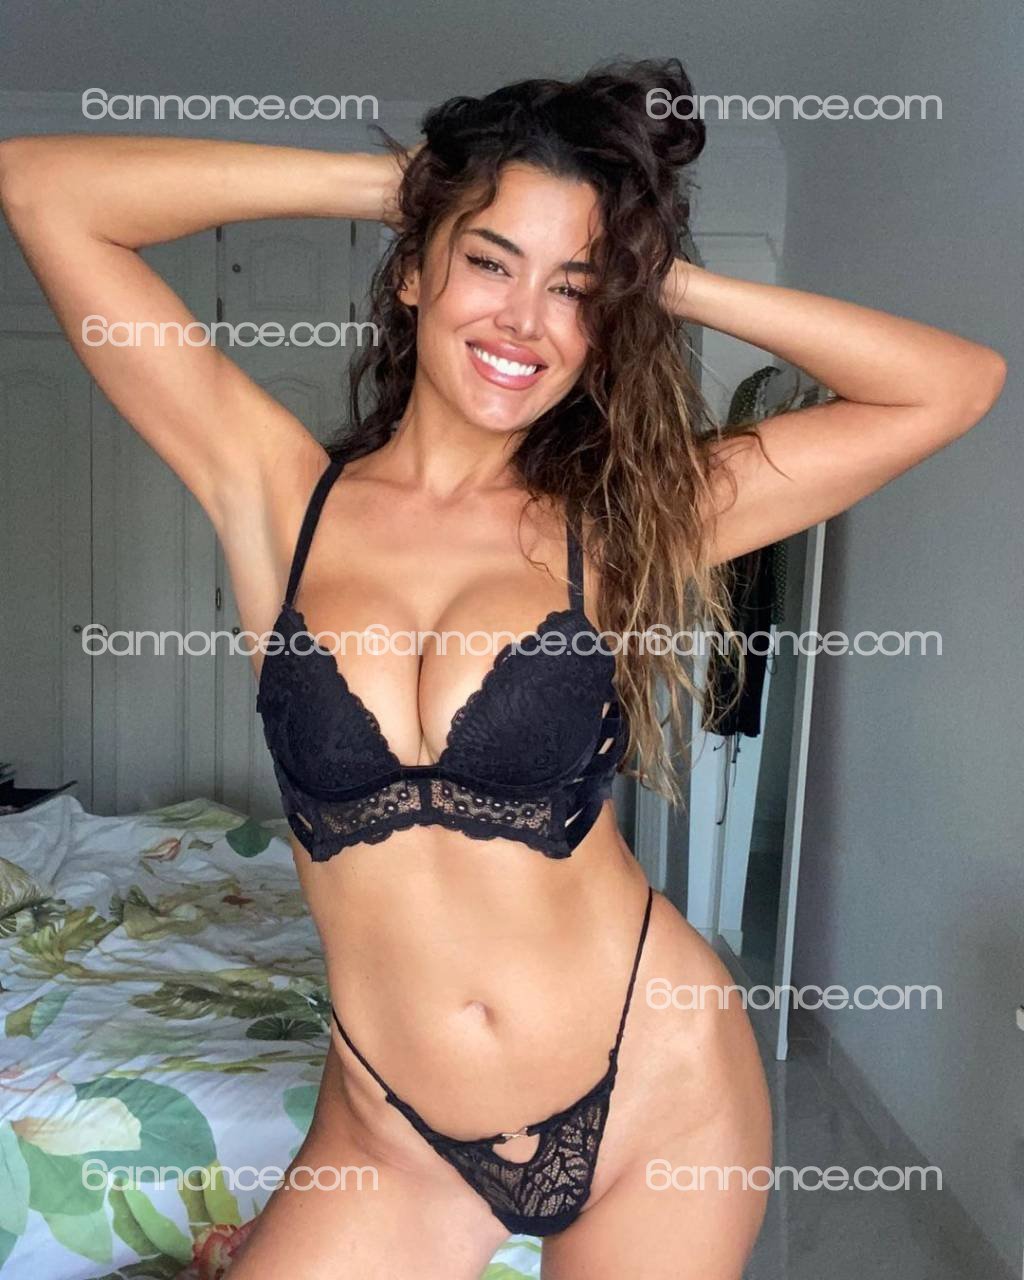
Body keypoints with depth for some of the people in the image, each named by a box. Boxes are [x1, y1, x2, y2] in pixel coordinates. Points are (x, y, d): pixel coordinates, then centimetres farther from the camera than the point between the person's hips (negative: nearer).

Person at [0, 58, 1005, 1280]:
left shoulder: (620, 519, -7)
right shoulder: (273, 490, -6)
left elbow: (958, 383, -4)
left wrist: (673, 282, -7)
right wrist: (376, 179, -6)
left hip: (653, 1087, 0)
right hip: (391, 1135, 1)